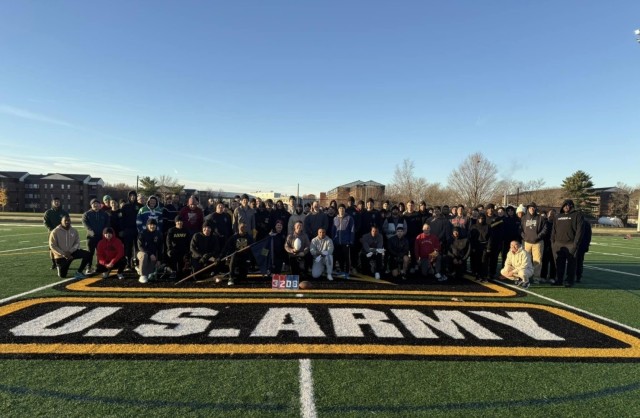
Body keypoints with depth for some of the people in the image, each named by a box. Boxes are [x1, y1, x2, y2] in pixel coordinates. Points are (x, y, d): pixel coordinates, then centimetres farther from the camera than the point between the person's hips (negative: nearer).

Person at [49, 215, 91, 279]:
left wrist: (70, 251, -18)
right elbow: (52, 246, -14)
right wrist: (64, 254, -21)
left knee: (88, 254, -19)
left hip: (71, 252, 3)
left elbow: (77, 243, -1)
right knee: (62, 275, -3)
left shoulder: (74, 231, -2)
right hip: (60, 256, -3)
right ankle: (59, 267, 34)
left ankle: (79, 272, -6)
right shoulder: (55, 231, -12)